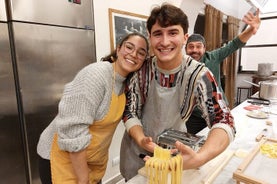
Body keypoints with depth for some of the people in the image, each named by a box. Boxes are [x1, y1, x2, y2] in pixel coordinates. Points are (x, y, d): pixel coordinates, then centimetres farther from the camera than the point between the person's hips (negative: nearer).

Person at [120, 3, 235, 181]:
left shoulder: (198, 74, -22)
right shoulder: (141, 70, -17)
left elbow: (224, 122, -29)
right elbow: (130, 112, -10)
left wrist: (199, 158, -48)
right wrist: (141, 139, -30)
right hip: (137, 151, 1)